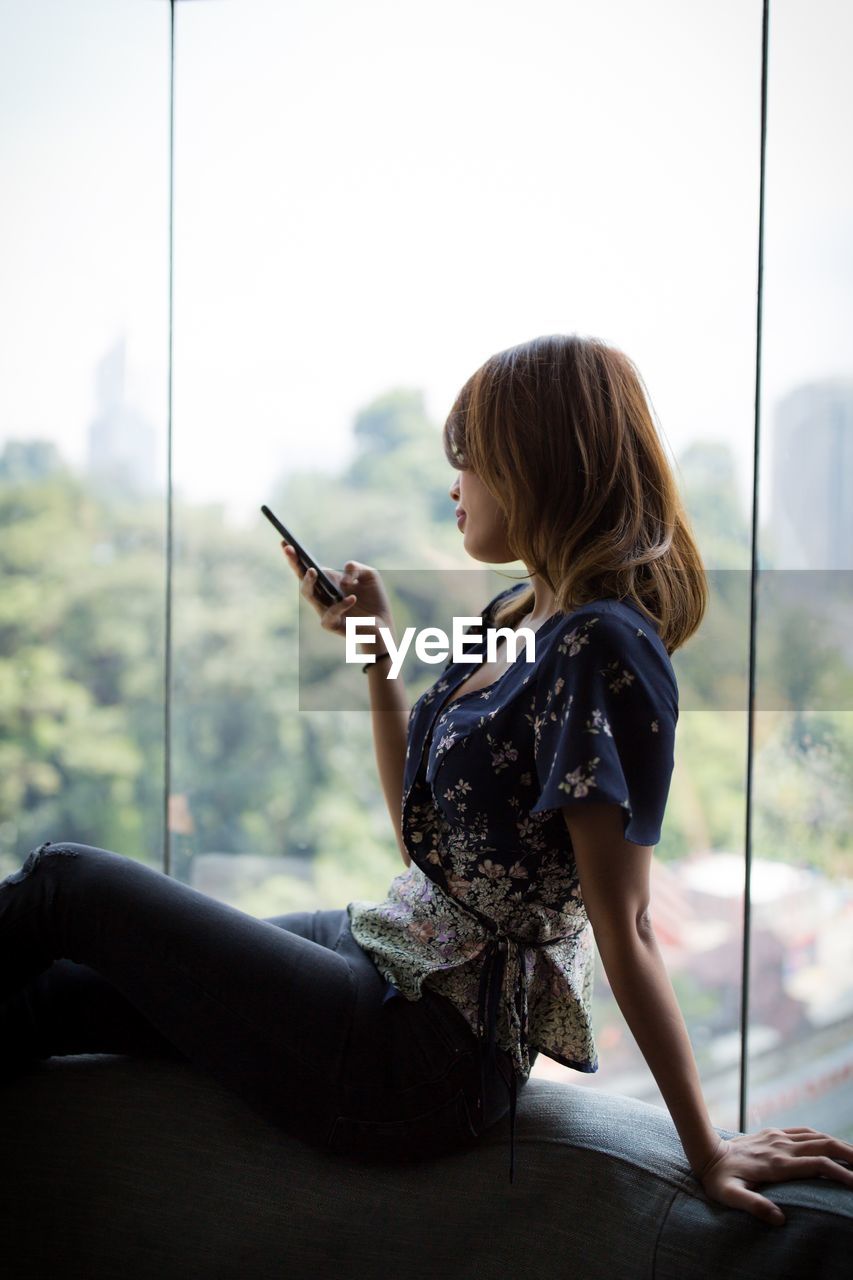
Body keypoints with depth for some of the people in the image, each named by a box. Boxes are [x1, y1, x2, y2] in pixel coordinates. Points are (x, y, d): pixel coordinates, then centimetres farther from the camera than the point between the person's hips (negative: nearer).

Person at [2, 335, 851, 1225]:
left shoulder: (600, 649, -21)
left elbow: (622, 926, -18)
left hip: (425, 1054, -8)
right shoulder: (517, 617, 8)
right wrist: (377, 651, 7)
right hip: (389, 955, 8)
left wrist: (706, 1151, -14)